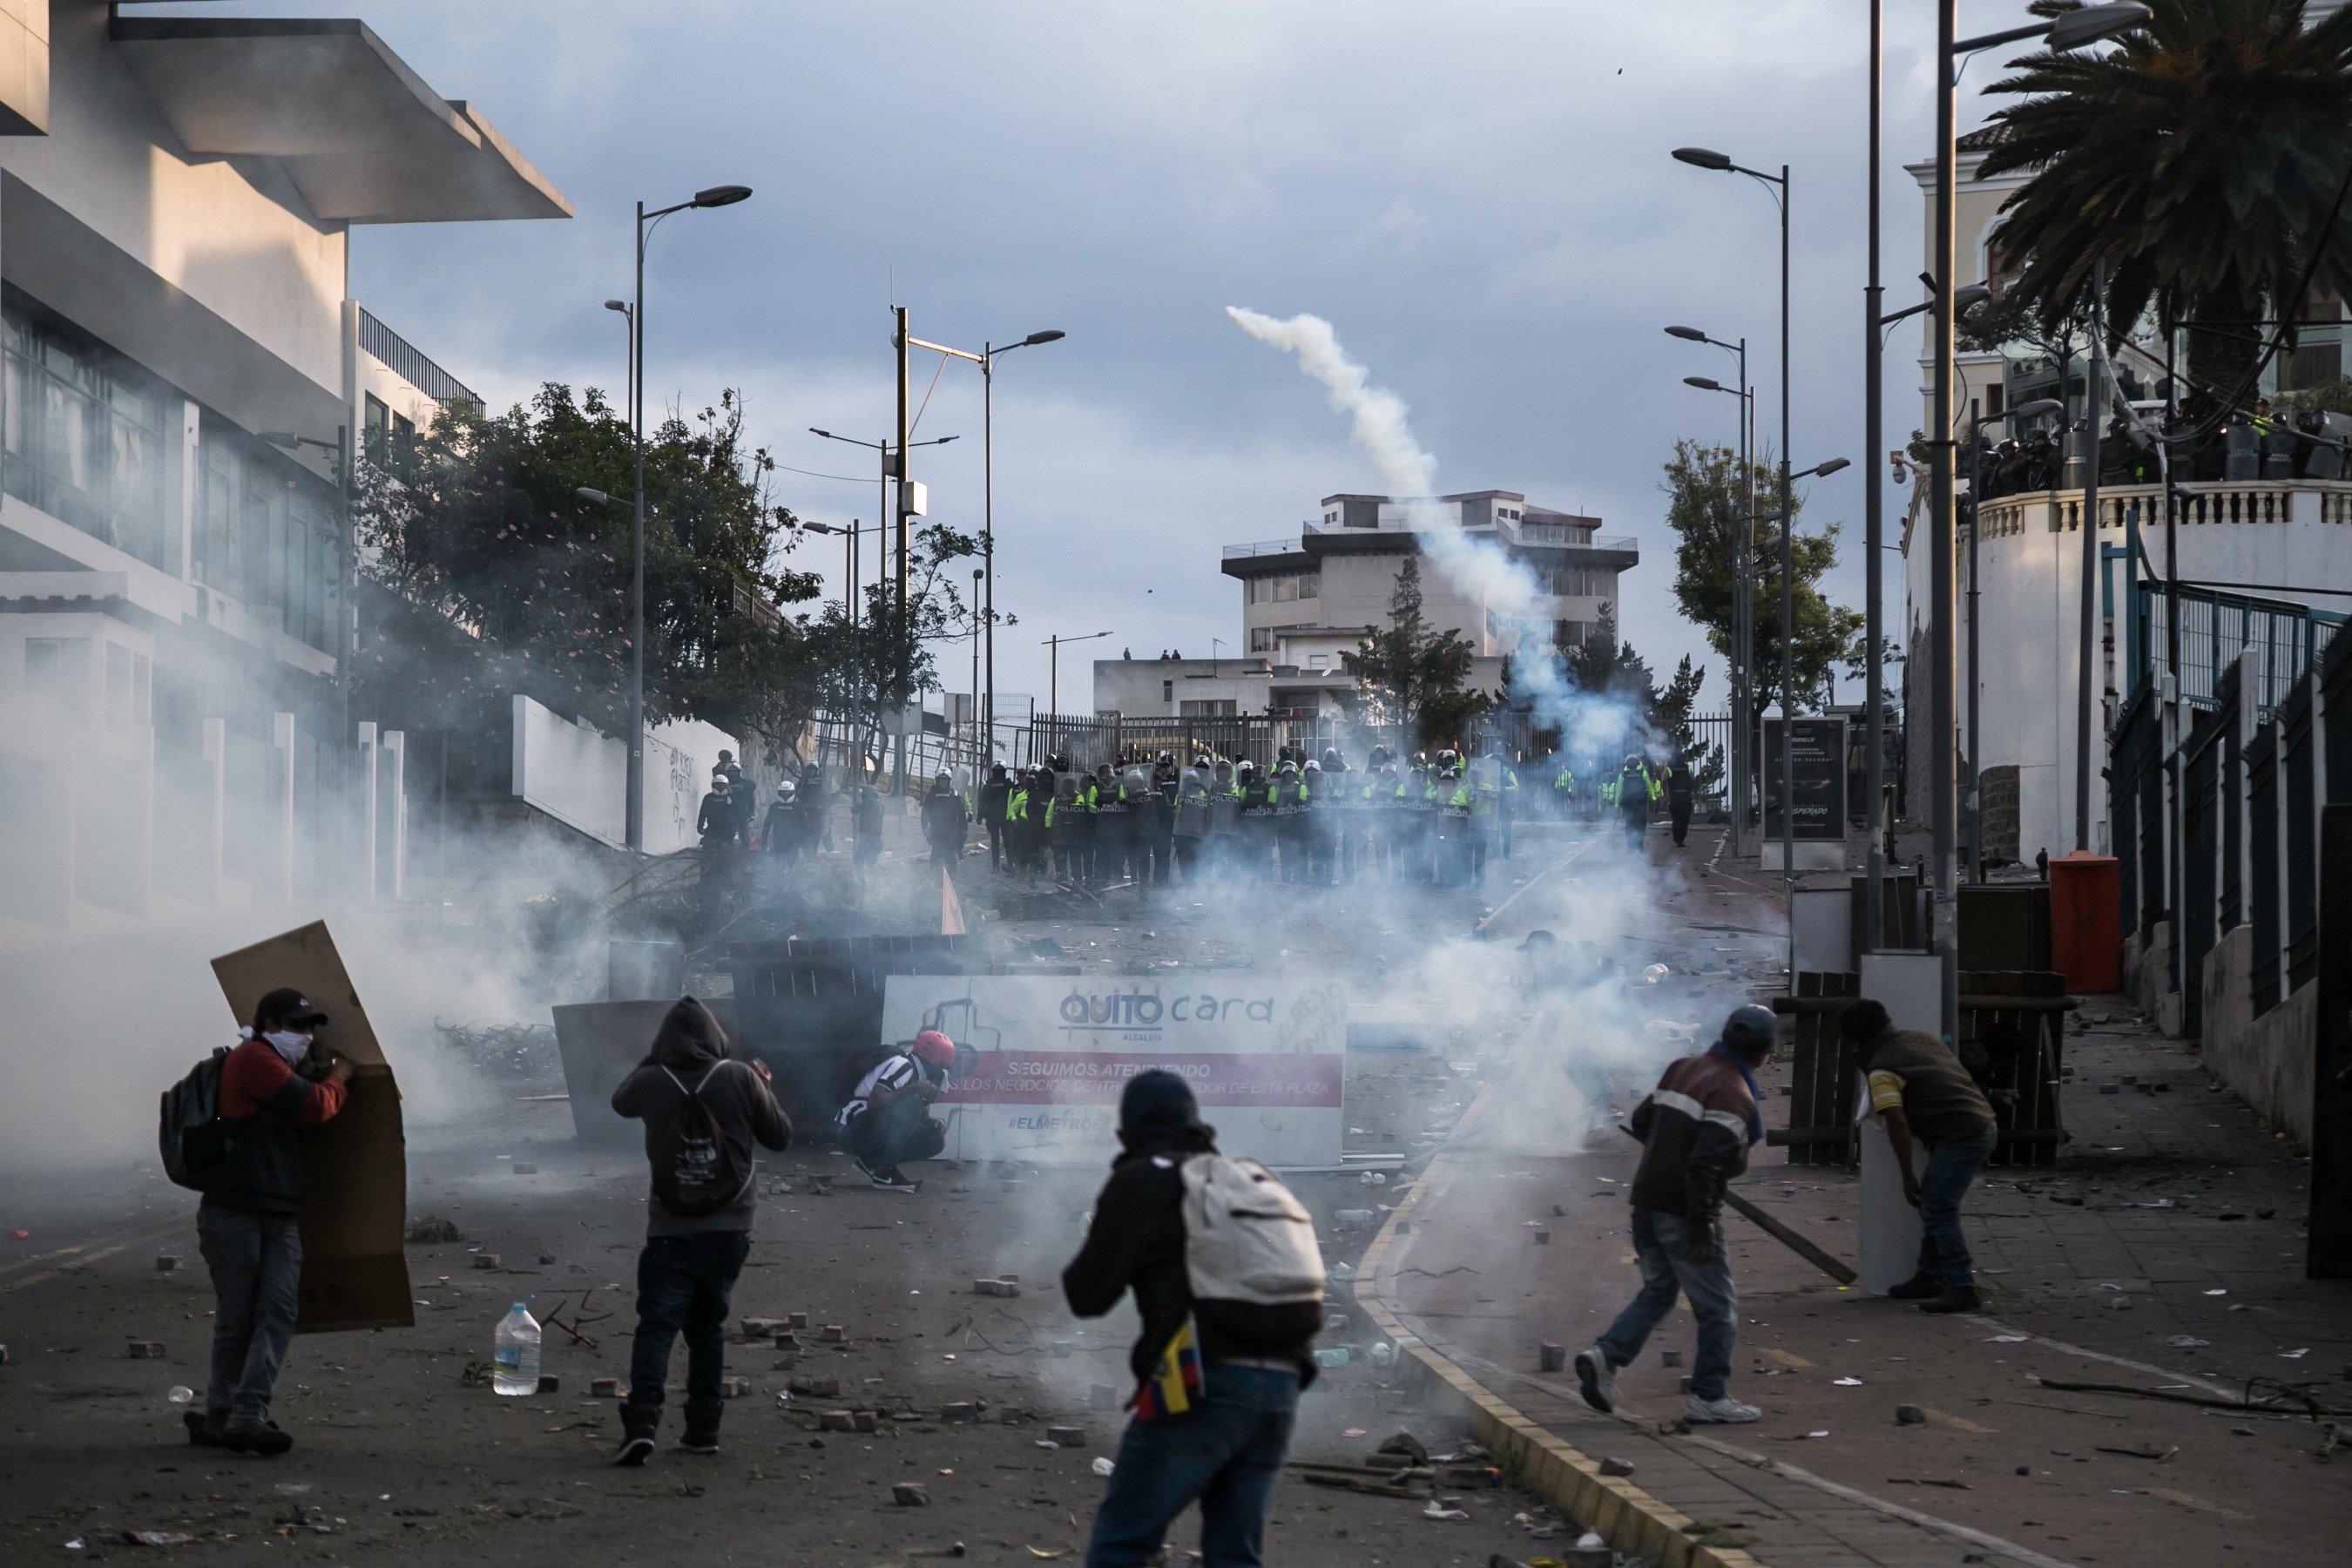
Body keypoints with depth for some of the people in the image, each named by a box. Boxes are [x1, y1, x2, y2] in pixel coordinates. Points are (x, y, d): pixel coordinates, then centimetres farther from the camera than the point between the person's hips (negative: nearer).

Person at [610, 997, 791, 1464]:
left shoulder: (651, 1082, -5)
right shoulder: (740, 1078, -5)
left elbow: (620, 1102, 19)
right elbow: (780, 1137, 5)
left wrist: (652, 1060, 27)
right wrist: (764, 1086, 19)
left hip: (671, 1228, -2)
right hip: (730, 1227, 2)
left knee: (657, 1325, -6)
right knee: (708, 1327, 16)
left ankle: (642, 1418, -25)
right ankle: (703, 1428, 15)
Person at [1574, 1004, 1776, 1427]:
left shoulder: (1684, 1069, 8)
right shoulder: (1733, 1094, -17)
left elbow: (1640, 1121, 15)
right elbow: (1706, 1162, -24)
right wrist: (1702, 1228, -21)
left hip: (1647, 1200, 8)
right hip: (1683, 1211, -8)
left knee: (1657, 1292, 20)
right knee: (1718, 1308, 5)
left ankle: (1605, 1356, 2)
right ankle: (1708, 1398, 9)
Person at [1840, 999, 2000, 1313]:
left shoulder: (1881, 1071, -10)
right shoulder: (1920, 1038, 16)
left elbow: (1897, 1123, -17)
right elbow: (1959, 1080, 25)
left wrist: (1907, 1176, -12)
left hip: (1960, 1138, -10)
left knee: (1938, 1211, -8)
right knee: (1933, 1204, 18)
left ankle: (1961, 1289, -13)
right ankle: (1929, 1277, 24)